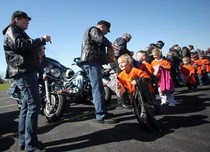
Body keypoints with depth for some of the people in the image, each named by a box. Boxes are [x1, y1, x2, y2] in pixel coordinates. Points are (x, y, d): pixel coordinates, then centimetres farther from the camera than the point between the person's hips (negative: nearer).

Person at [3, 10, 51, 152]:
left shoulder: (19, 33, 31)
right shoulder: (12, 30, 1)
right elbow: (20, 44, -19)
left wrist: (40, 42, 15)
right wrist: (42, 39, -15)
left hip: (27, 71, 11)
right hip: (23, 72, -11)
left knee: (26, 106, 9)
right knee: (34, 104, -15)